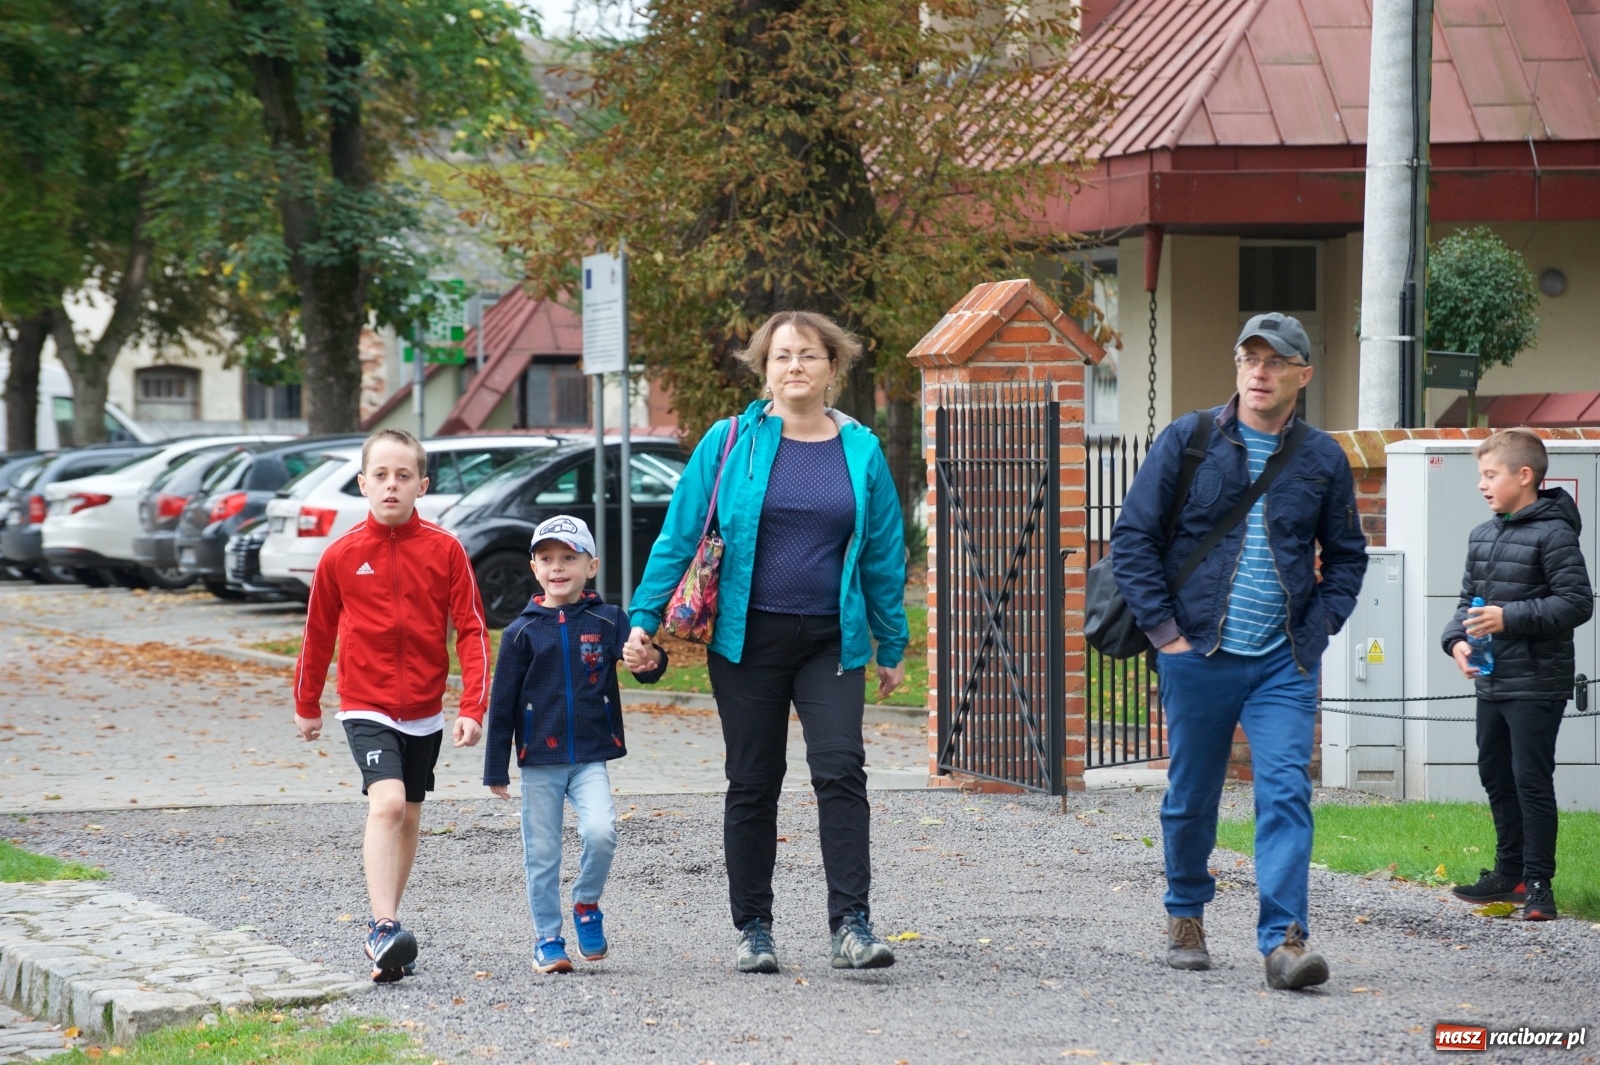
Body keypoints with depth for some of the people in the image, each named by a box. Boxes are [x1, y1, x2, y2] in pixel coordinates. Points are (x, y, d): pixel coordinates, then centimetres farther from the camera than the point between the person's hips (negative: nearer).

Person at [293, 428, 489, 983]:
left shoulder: (445, 550, -5)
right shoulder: (341, 556, -5)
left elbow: (472, 631, -4)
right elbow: (318, 634, 8)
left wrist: (473, 708, -12)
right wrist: (307, 705, 17)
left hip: (425, 711, 3)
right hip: (366, 708, -3)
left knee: (409, 816, 13)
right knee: (387, 802, -22)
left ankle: (385, 921, 31)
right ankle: (384, 929, -28)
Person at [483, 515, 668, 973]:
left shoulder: (607, 621, 2)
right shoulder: (522, 632, 2)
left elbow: (638, 654, -9)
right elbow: (502, 703, 5)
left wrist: (651, 660, -35)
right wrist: (496, 770, 4)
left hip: (590, 758, -1)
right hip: (539, 762, 1)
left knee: (600, 831, -20)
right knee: (542, 854, 4)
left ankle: (586, 905, 5)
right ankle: (547, 939, 17)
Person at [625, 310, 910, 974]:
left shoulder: (861, 451, 6)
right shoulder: (729, 443, 0)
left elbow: (884, 554, 11)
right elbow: (679, 534, 2)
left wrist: (891, 647, 12)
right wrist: (645, 616, -4)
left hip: (831, 641, 1)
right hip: (747, 639, 0)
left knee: (840, 771, -13)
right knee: (753, 783, 6)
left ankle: (851, 926, -13)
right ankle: (752, 930, 15)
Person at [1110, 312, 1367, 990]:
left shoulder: (1322, 458, 6)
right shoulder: (1188, 440, 0)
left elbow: (1347, 558, 17)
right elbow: (1133, 538, 0)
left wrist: (1316, 630, 3)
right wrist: (1164, 630, -6)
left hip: (1284, 664, 0)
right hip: (1197, 655, 0)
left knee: (1286, 793, -12)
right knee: (1191, 796, 10)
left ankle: (1284, 940, -17)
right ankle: (1185, 918, 31)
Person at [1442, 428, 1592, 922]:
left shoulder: (1553, 534, -12)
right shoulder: (1482, 535, 13)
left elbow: (1576, 602, -17)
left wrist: (1510, 618, -21)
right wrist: (1458, 639, -1)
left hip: (1536, 685, -8)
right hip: (1491, 682, 8)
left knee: (1532, 780, -6)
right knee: (1496, 776, 15)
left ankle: (1538, 882, 0)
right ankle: (1510, 872, 27)